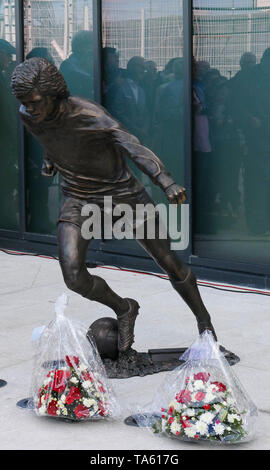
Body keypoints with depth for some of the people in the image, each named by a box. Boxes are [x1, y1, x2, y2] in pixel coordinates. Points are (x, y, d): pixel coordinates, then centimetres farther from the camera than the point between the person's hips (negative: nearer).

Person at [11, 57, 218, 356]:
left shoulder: (90, 116, -28)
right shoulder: (28, 117, -11)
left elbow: (134, 148, -42)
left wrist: (166, 182, -58)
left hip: (122, 193, -3)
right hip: (78, 199, 4)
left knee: (169, 263, 5)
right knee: (73, 275, -18)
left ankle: (204, 321, 30)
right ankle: (124, 310, 11)